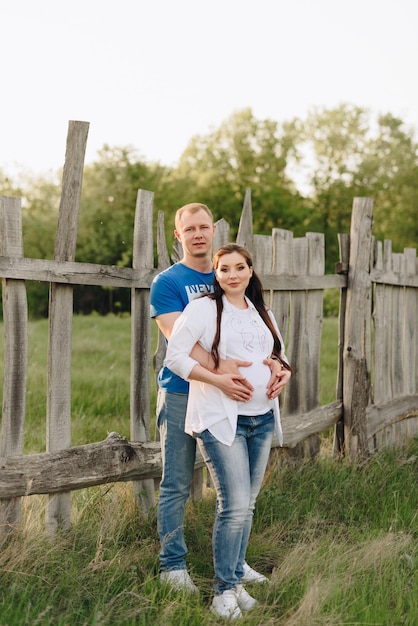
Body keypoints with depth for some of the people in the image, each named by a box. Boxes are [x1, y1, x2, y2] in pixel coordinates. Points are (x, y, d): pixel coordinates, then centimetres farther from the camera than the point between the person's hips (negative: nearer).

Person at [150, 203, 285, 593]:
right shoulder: (167, 282, -5)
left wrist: (273, 364, -20)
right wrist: (218, 373, -32)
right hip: (181, 394, -4)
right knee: (176, 485, 2)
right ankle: (172, 565, 14)